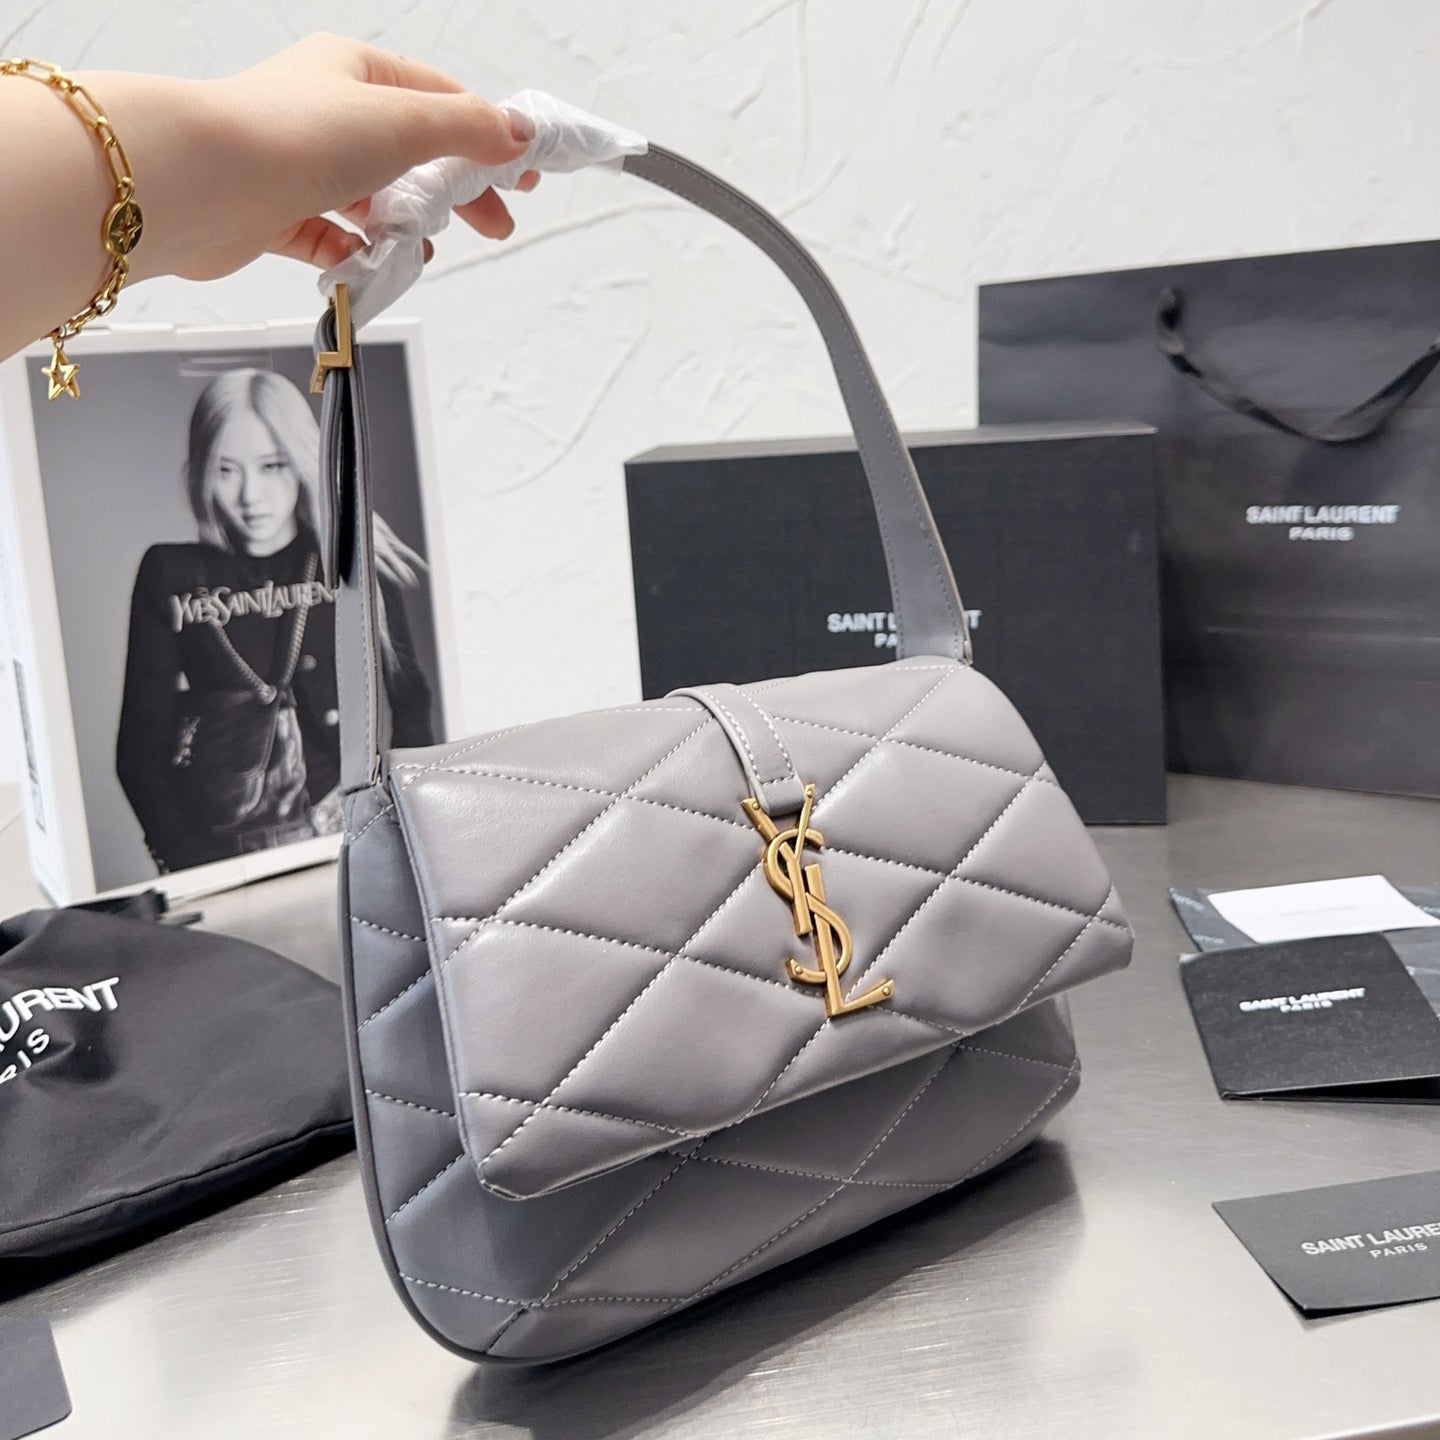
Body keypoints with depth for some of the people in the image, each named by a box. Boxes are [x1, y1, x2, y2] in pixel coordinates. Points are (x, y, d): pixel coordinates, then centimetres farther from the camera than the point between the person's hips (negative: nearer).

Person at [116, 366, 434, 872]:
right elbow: (141, 744, 5)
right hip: (220, 856, 0)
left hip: (353, 839, 0)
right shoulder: (170, 579, 7)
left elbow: (410, 712, 9)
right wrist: (191, 867, -6)